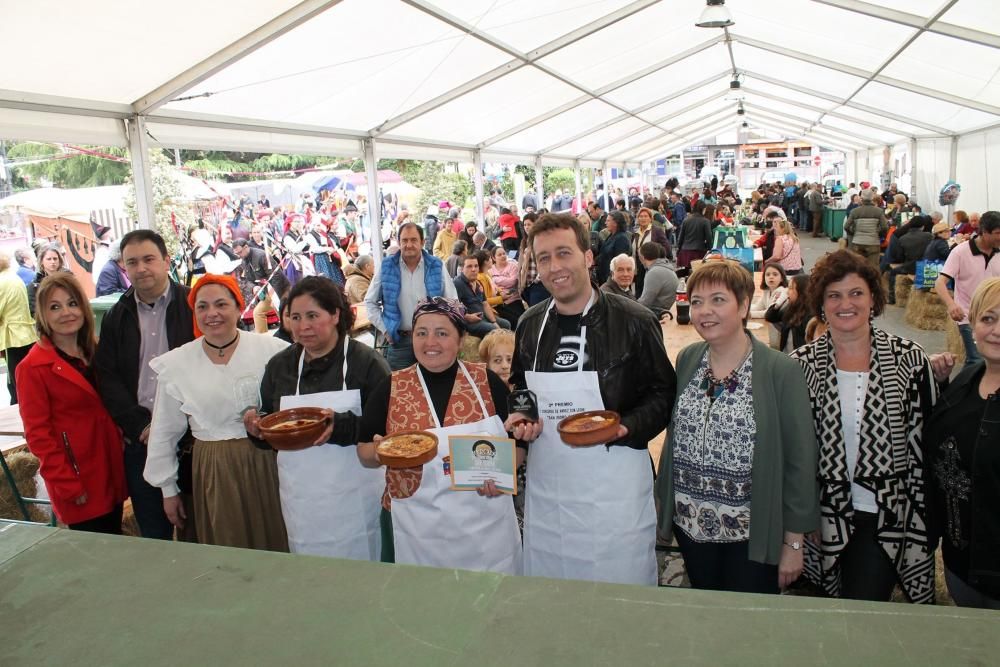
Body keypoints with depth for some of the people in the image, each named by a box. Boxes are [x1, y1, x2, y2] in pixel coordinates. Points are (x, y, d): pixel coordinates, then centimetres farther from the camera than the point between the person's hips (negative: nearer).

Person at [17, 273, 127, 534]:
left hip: (112, 471, 6)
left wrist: (123, 435, 4)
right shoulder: (33, 367, -12)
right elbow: (37, 434, -13)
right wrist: (67, 485, -15)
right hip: (78, 486, -6)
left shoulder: (94, 351, 8)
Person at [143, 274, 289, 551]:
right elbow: (164, 434, 10)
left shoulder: (271, 349, -6)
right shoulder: (176, 364, 1)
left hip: (267, 464, -1)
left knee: (275, 545, 9)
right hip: (214, 472, 1)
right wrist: (168, 489, 13)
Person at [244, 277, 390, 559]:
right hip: (300, 498, 4)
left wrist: (339, 426, -25)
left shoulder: (366, 362, -6)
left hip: (355, 493, -3)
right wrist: (256, 425, -4)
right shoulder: (279, 365, 8)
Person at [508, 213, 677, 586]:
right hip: (545, 489, 5)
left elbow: (662, 394, -4)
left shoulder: (634, 322, -10)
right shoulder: (530, 324, 5)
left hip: (615, 492, -4)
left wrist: (625, 427, -21)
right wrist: (519, 419, -2)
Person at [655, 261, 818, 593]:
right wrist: (665, 499, 9)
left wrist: (794, 543, -8)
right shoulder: (686, 360, 0)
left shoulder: (782, 371, -14)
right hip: (689, 525, 4)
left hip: (753, 533, -4)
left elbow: (800, 460, -11)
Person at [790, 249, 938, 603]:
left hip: (889, 514, -1)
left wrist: (923, 517, 0)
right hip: (825, 515, 1)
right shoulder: (802, 363, -3)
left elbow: (925, 441, 0)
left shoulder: (909, 358, -3)